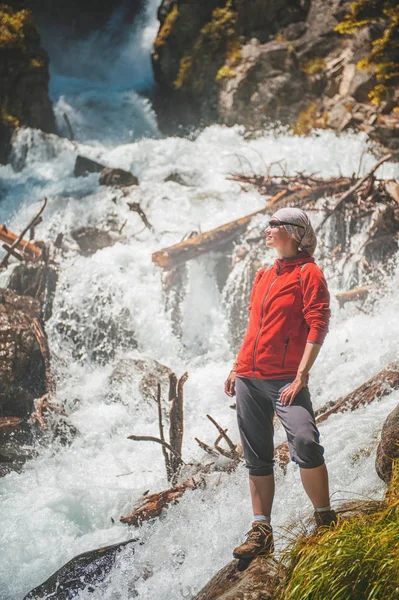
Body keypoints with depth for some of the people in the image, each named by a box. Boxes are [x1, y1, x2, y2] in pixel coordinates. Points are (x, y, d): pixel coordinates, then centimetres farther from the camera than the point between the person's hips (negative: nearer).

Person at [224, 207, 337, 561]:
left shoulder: (308, 273, -3)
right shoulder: (264, 276, 18)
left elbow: (318, 326, -11)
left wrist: (302, 375, -19)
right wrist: (237, 368, 19)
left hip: (285, 379, -7)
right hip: (249, 379, 7)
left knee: (305, 443, -22)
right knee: (257, 457, 6)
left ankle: (326, 521, -6)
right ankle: (261, 533, 10)